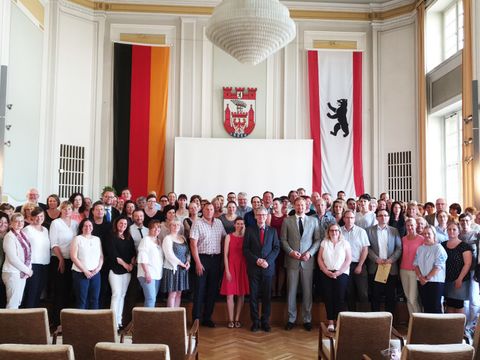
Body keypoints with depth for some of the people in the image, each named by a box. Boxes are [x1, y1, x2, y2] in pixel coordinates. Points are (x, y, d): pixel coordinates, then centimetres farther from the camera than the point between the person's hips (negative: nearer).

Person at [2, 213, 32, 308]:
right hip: (12, 273, -8)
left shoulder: (22, 235, 10)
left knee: (18, 303, 12)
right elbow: (13, 259, -18)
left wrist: (28, 269, 0)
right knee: (13, 304, -5)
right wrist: (27, 270, -12)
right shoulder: (9, 237, -13)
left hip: (23, 273, 8)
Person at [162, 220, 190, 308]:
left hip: (183, 268, 6)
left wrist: (188, 261, -3)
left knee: (179, 293, 9)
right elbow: (170, 255, -15)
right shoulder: (167, 238, -7)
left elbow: (188, 251, 16)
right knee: (172, 294, -3)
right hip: (172, 268, -6)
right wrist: (181, 264, -13)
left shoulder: (182, 237, 13)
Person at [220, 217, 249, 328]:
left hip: (243, 267, 2)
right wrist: (227, 270, -8)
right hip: (231, 266, -2)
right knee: (230, 295, -3)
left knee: (241, 294, 5)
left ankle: (237, 319, 15)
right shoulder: (229, 236, 1)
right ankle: (230, 320, 7)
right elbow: (225, 254, -3)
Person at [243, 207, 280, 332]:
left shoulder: (272, 230, 8)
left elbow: (276, 248, 4)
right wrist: (256, 260, -11)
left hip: (268, 267, 1)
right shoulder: (249, 230, 5)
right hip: (253, 268, -1)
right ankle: (255, 322, 13)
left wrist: (267, 261, -10)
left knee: (267, 296, 5)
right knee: (253, 296, 3)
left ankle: (265, 322, 14)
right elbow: (245, 249, 1)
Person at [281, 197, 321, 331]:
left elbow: (318, 240, 5)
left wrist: (310, 253, -8)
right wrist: (291, 251, -11)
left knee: (307, 291, 5)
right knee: (291, 290, 4)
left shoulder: (313, 220, 7)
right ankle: (291, 319, 15)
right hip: (292, 260, 0)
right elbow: (283, 240, 3)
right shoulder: (287, 221, 5)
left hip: (308, 260, 1)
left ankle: (307, 319, 16)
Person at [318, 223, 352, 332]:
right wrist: (327, 272, -6)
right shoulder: (324, 242, 10)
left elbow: (348, 260, -1)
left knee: (339, 297, -8)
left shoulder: (345, 243, 5)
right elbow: (320, 259, 5)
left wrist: (338, 272, -10)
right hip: (326, 274, 2)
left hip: (341, 273, -1)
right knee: (328, 297, -1)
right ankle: (330, 322, 5)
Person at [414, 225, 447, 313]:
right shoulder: (420, 248, 12)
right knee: (425, 306, 8)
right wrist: (420, 277, -6)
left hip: (435, 281, -5)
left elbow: (438, 266, -13)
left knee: (435, 307, -4)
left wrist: (427, 278, -13)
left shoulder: (439, 248, -5)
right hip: (421, 282, 5)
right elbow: (416, 264, 8)